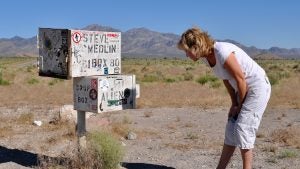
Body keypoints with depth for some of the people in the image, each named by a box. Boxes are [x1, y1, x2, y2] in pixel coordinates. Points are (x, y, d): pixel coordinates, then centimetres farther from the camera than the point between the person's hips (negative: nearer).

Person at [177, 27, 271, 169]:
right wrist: (234, 103, 4)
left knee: (242, 129, -9)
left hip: (258, 88, -8)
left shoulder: (222, 52, -29)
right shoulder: (205, 57, -3)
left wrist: (239, 105, -9)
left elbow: (241, 80, -22)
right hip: (244, 89, 8)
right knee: (231, 129, 10)